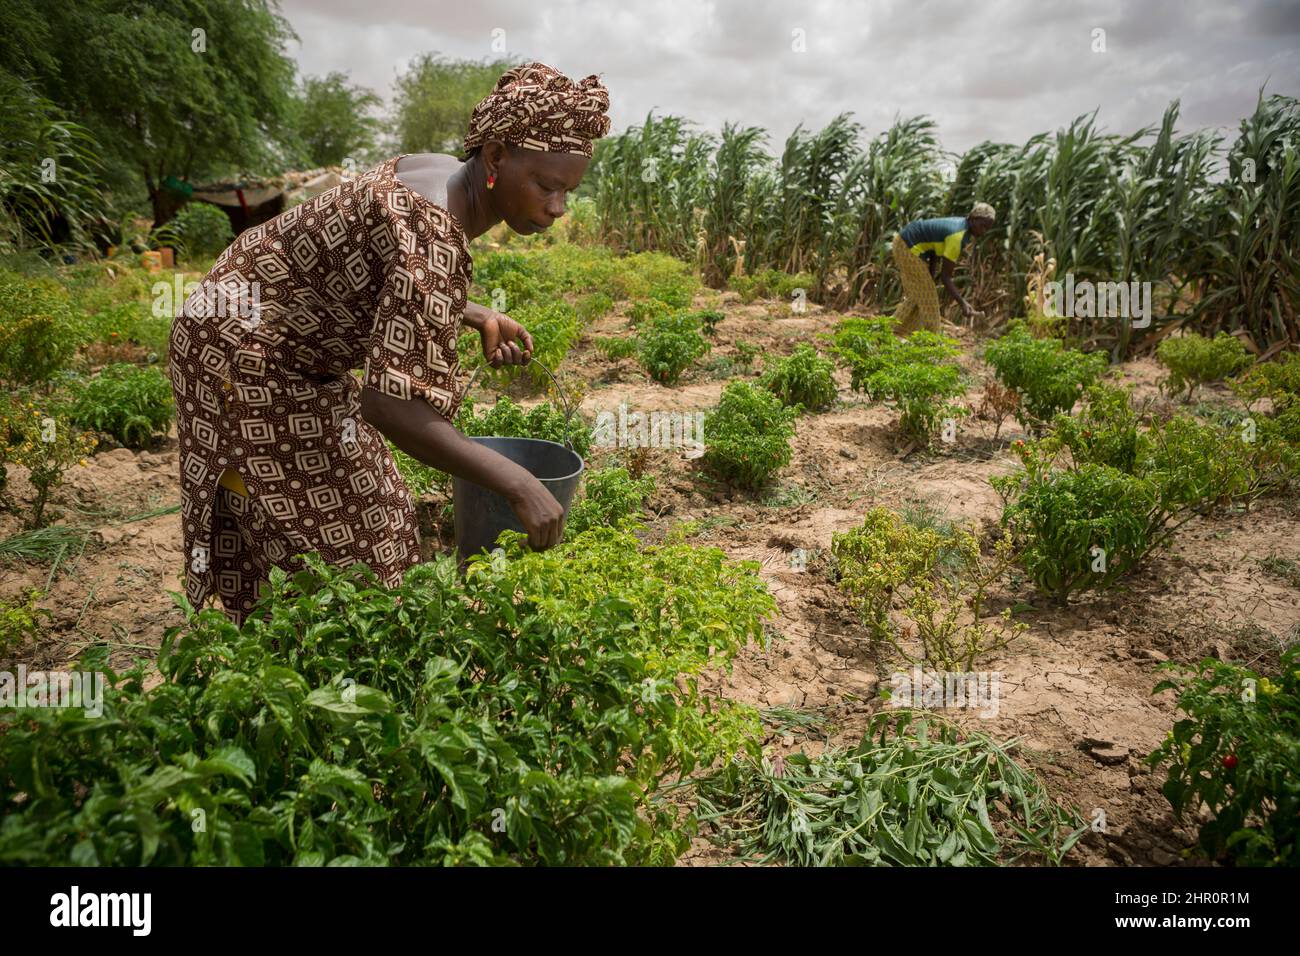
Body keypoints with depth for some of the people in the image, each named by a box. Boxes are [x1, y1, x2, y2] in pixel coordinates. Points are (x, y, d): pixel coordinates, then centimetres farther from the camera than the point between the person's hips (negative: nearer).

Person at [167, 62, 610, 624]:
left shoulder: (445, 178, -6)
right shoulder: (434, 231, -35)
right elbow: (389, 404, -44)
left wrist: (478, 319, -3)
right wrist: (517, 485, -44)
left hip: (290, 345, 9)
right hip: (244, 357, -9)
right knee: (323, 522, -1)